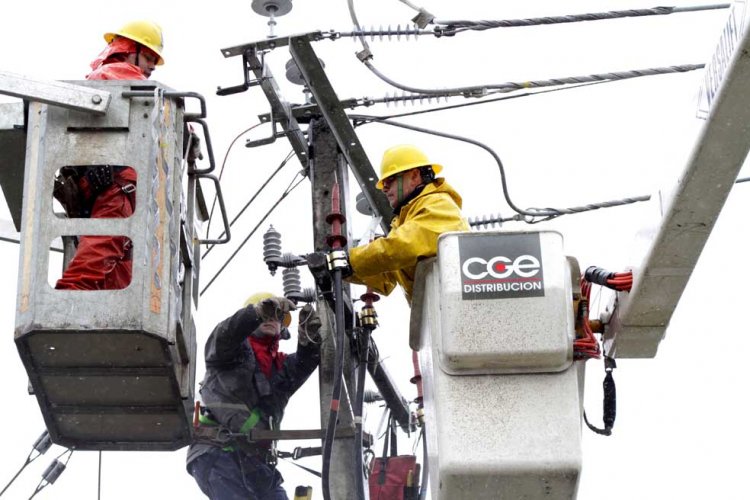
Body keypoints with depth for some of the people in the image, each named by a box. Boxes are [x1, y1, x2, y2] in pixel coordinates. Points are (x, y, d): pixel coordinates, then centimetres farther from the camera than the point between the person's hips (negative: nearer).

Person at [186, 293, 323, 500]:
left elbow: (306, 362, 4)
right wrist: (258, 312, -30)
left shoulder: (282, 366, 24)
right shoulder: (236, 350, 11)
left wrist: (309, 335, -19)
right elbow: (225, 335, -13)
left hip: (256, 462, 6)